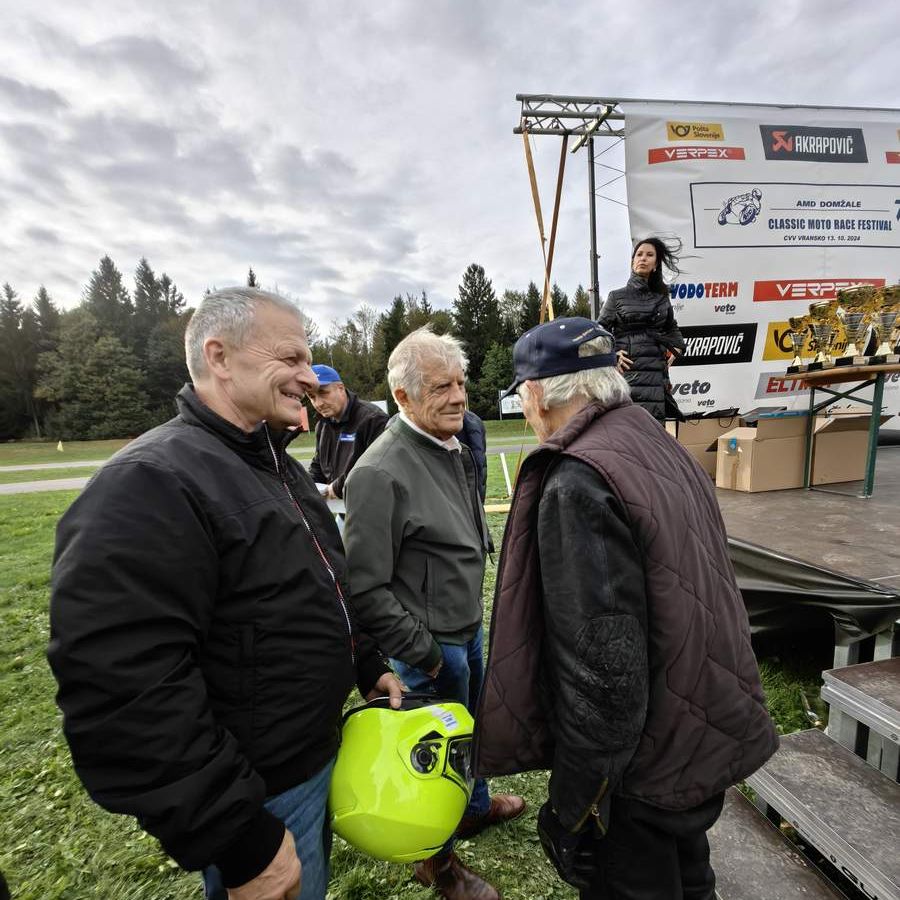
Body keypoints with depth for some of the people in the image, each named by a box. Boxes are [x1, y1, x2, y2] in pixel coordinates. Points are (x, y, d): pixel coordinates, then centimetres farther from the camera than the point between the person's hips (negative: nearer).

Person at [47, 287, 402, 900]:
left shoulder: (279, 466, 5)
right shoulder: (148, 486, -26)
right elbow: (124, 699, -30)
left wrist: (368, 666, 12)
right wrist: (240, 843, -23)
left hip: (321, 754, 9)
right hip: (261, 802, -8)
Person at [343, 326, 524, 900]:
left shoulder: (453, 451, 2)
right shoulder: (381, 473, -27)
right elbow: (366, 589, -25)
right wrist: (423, 653, -18)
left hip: (469, 628, 8)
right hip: (431, 645, -8)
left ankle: (476, 806, 56)